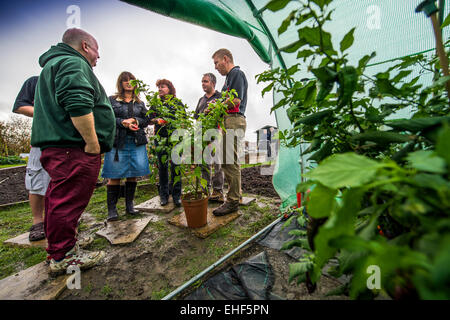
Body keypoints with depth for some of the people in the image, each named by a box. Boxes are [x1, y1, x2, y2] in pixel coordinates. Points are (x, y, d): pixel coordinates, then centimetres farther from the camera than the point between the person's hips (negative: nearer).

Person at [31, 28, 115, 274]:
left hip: (55, 147, 11)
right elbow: (79, 105, -23)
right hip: (74, 149, -11)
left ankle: (56, 246, 35)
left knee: (59, 198, 19)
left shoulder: (54, 64, 30)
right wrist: (93, 143, -20)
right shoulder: (74, 63, -6)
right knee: (68, 200, -4)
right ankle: (63, 256, 10)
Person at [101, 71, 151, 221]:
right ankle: (112, 208, 9)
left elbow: (146, 120, 11)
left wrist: (135, 120, -8)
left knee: (133, 174, 4)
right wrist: (122, 122, -15)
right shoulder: (112, 100, 12)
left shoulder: (140, 103, 19)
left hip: (137, 142, 3)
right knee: (115, 175, -3)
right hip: (117, 141, -2)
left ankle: (129, 205, 17)